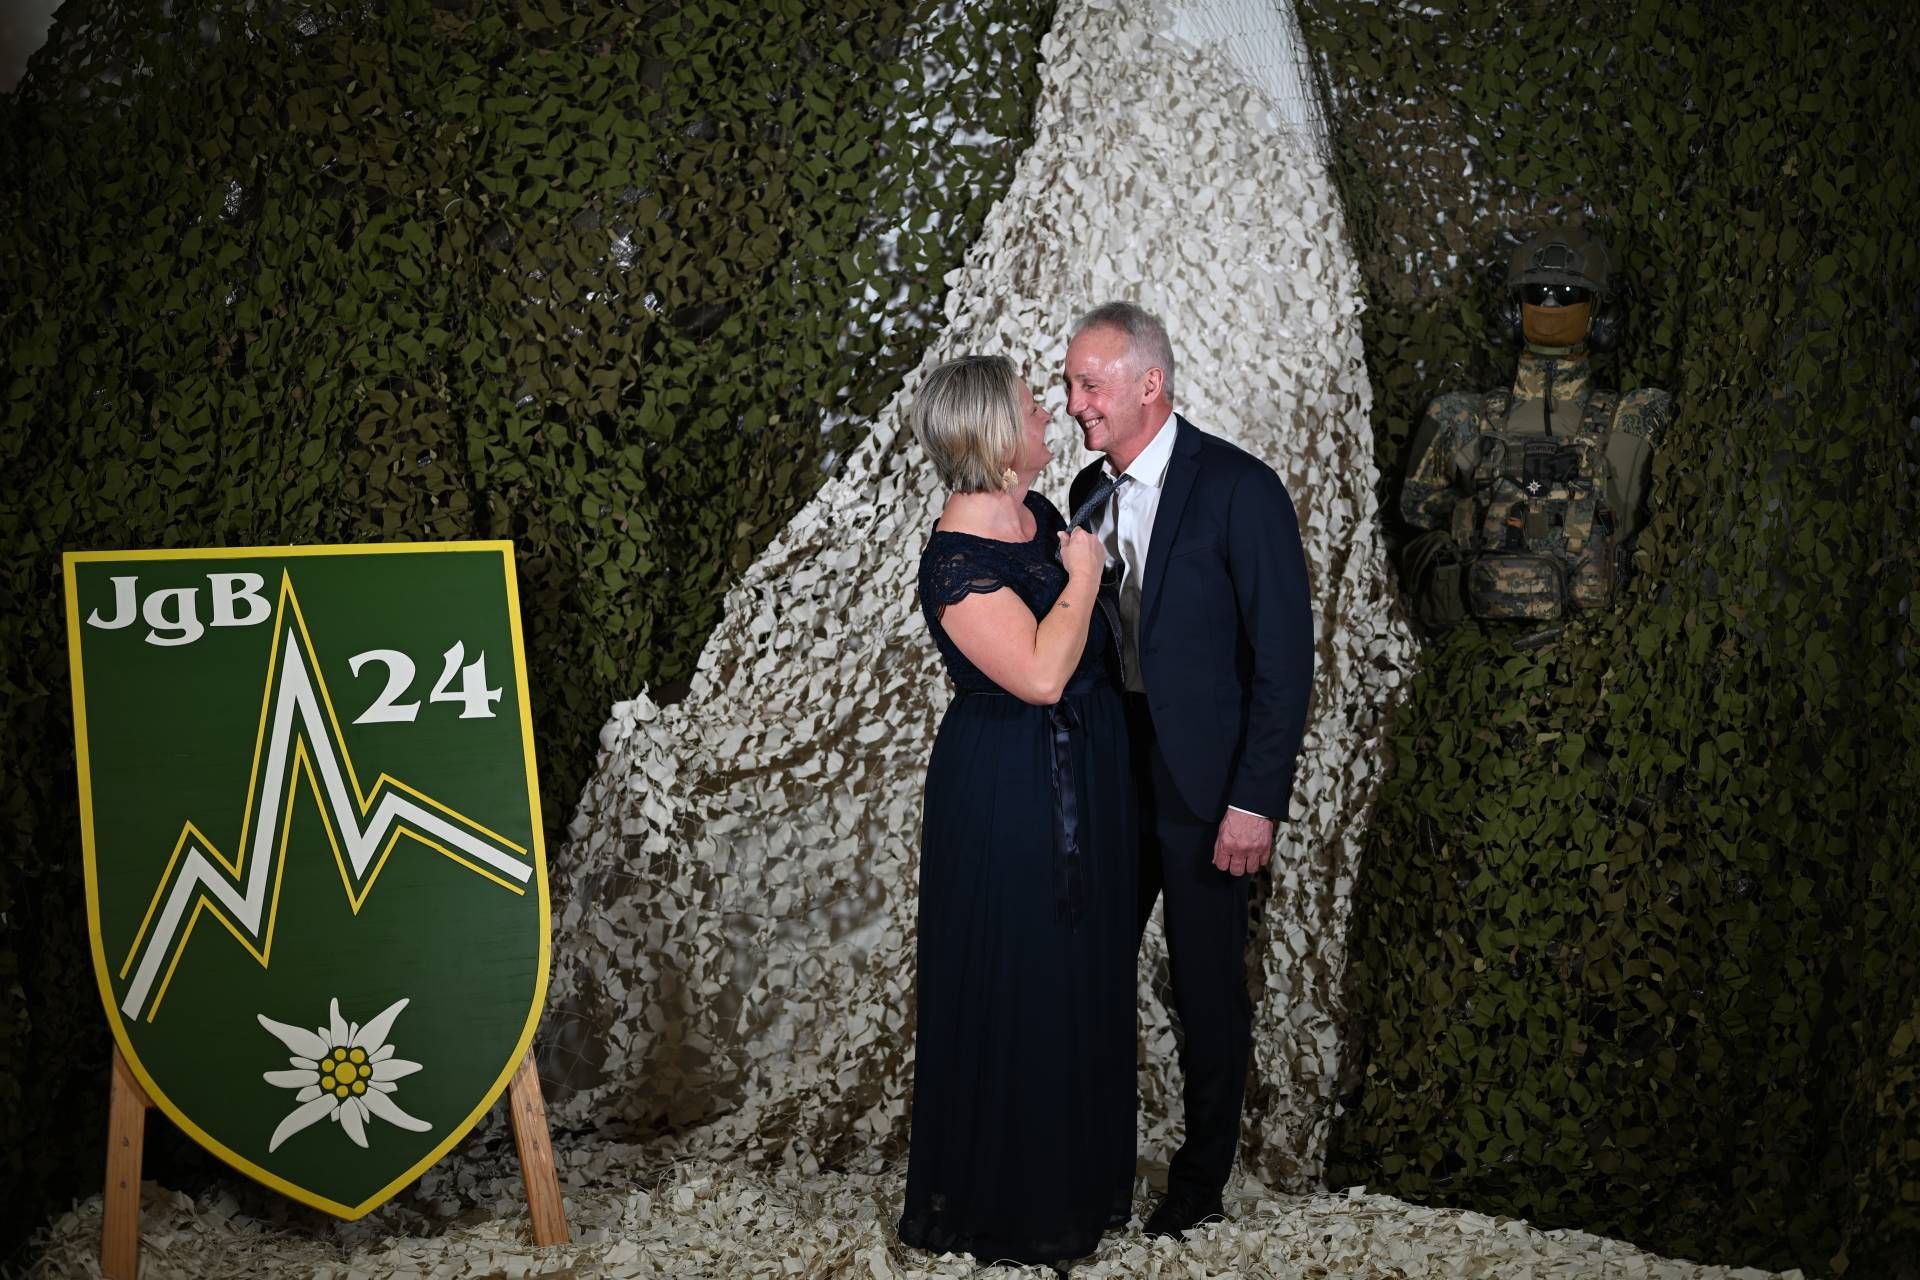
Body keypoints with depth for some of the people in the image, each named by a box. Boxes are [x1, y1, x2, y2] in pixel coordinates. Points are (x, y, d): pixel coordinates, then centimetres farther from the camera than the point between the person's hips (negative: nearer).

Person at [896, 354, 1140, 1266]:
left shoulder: (1041, 514, 3)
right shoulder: (957, 561, -23)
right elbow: (1040, 672, -31)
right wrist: (1083, 576, -21)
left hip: (1084, 785, 9)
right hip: (1007, 797, -9)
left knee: (1083, 973, 20)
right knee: (1013, 991, 5)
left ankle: (1078, 1168, 38)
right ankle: (1007, 1200, 23)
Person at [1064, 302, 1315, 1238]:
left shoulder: (1239, 490, -14)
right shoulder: (1091, 490, 6)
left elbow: (1284, 658, -15)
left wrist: (1256, 801, -18)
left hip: (1200, 787, -5)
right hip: (1108, 774, 6)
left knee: (1207, 988, 8)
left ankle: (1202, 1175, 25)